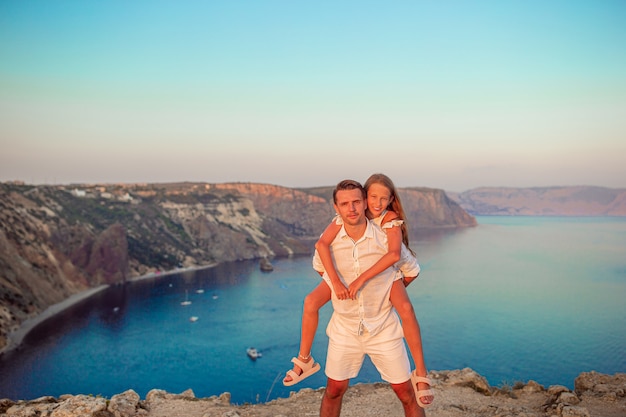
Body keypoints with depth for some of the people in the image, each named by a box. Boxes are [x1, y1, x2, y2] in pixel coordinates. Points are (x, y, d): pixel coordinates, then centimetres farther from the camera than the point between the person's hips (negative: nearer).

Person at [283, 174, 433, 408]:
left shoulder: (391, 219, -28)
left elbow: (394, 254, -45)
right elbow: (321, 244, -36)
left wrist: (361, 279, -48)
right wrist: (335, 281, -46)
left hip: (383, 269, -2)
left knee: (406, 309, -28)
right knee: (311, 302, -14)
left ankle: (420, 375, -16)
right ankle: (304, 361, 6)